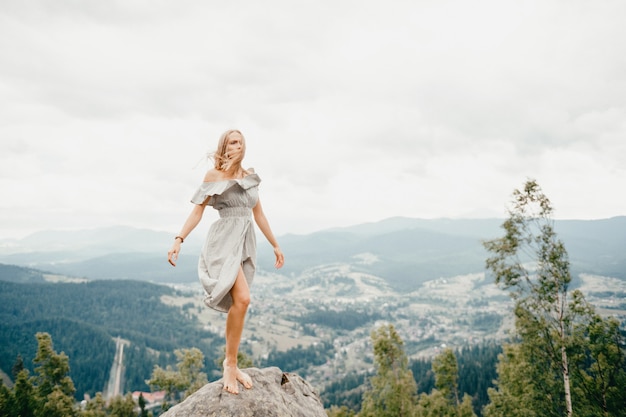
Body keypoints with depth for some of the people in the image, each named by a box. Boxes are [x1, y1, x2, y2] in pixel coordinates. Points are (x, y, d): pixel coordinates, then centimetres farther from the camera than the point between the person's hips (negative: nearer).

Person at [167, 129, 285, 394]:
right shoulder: (214, 175, 0)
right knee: (242, 299, -22)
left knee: (238, 304, 7)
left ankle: (231, 364, 18)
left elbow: (259, 215, 19)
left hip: (246, 241, 6)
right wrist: (179, 239, -16)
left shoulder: (250, 177, 14)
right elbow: (197, 211, -3)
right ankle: (230, 363, -6)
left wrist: (275, 245, 21)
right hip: (225, 240, -6)